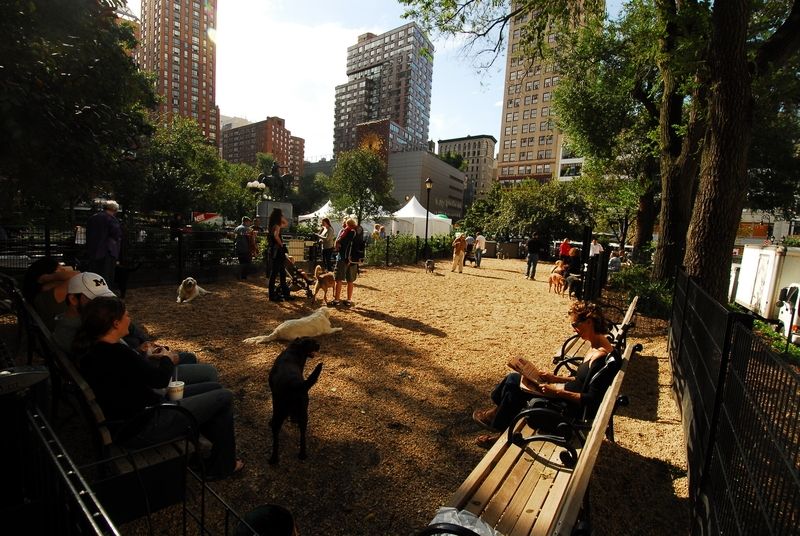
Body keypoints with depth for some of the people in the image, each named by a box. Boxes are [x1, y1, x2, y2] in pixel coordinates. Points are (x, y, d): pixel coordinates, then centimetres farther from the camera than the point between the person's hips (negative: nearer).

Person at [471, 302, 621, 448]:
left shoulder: (601, 357, -25)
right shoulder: (596, 346, 4)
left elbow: (591, 400, -24)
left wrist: (557, 392, -25)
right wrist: (554, 378, 5)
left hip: (575, 408, -9)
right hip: (571, 393, 9)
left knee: (514, 381, -6)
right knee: (514, 379, 3)